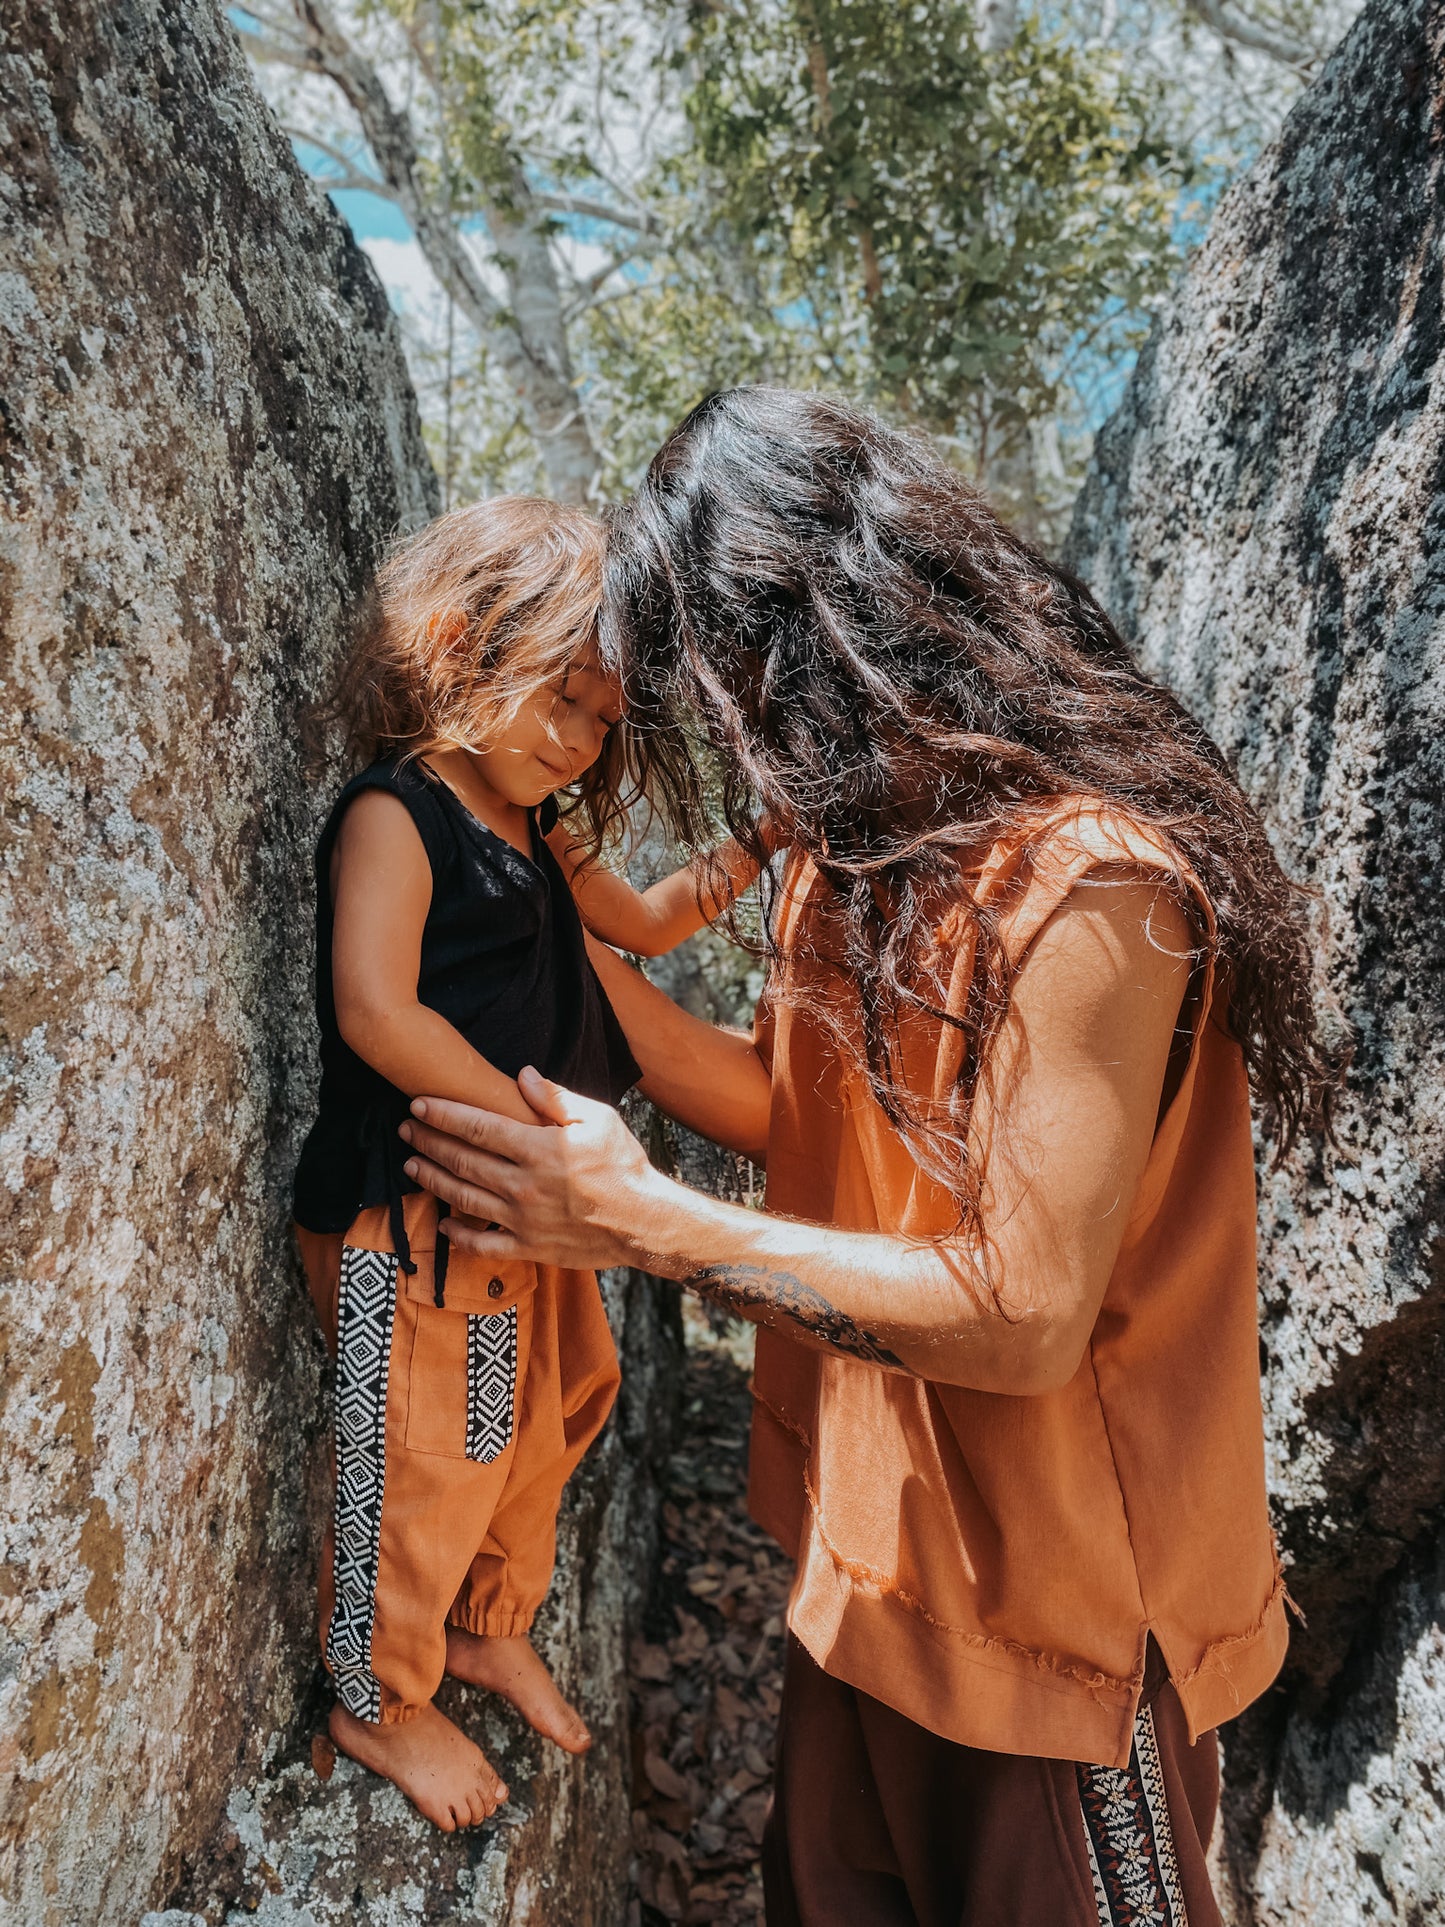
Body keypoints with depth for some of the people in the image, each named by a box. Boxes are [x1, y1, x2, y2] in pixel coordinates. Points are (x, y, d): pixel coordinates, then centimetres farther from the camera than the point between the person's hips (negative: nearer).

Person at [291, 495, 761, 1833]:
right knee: (419, 1462, 6)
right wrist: (533, 1121, -24)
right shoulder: (394, 815, -16)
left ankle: (493, 1630, 46)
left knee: (537, 1430, 22)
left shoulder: (535, 833, 10)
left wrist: (728, 869, 7)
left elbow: (639, 924, 25)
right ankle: (379, 1701, 31)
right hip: (413, 1212, -9)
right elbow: (377, 1013, -26)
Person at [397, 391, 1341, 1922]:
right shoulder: (864, 843, 2)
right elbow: (793, 1110, 6)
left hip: (1050, 1585, -8)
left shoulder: (1088, 879, -28)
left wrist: (649, 1223, -25)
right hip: (872, 1529, 8)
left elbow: (1025, 1317, -28)